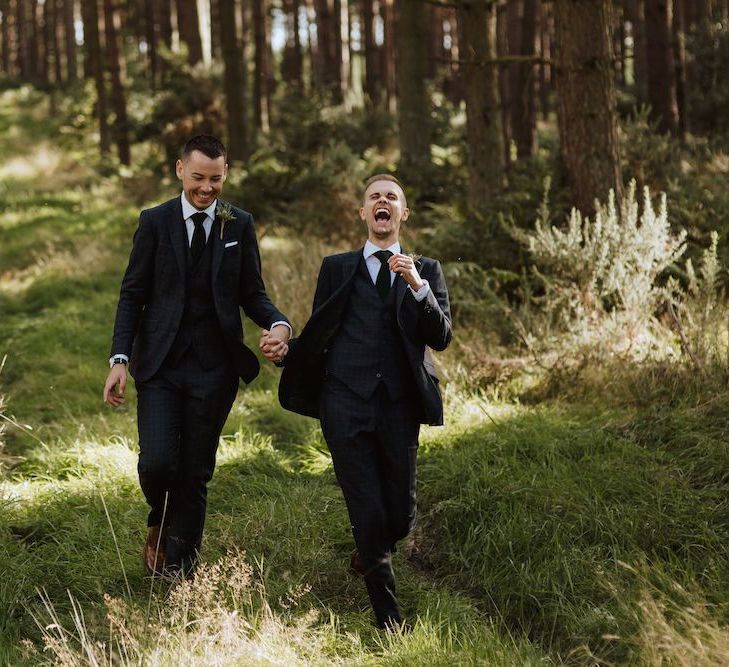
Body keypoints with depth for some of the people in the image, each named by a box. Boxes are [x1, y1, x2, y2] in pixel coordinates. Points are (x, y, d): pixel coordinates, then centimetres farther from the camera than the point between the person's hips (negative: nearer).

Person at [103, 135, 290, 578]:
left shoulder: (240, 225, 5)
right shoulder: (155, 222, 2)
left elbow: (252, 293, 8)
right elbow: (133, 295, 3)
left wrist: (278, 324, -14)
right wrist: (120, 359, -7)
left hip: (214, 368, 1)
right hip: (160, 363, -1)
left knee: (196, 474, 5)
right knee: (157, 462, -14)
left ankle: (178, 573, 17)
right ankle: (160, 522, 21)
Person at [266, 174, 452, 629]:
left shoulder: (426, 271, 13)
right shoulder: (337, 268, 14)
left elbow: (441, 338, 0)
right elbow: (319, 335, 14)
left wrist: (417, 286, -14)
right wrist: (284, 346, -6)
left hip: (399, 406, 1)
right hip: (346, 404, -1)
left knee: (400, 518, 4)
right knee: (369, 515, -7)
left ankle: (369, 555, 40)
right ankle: (390, 619, 6)